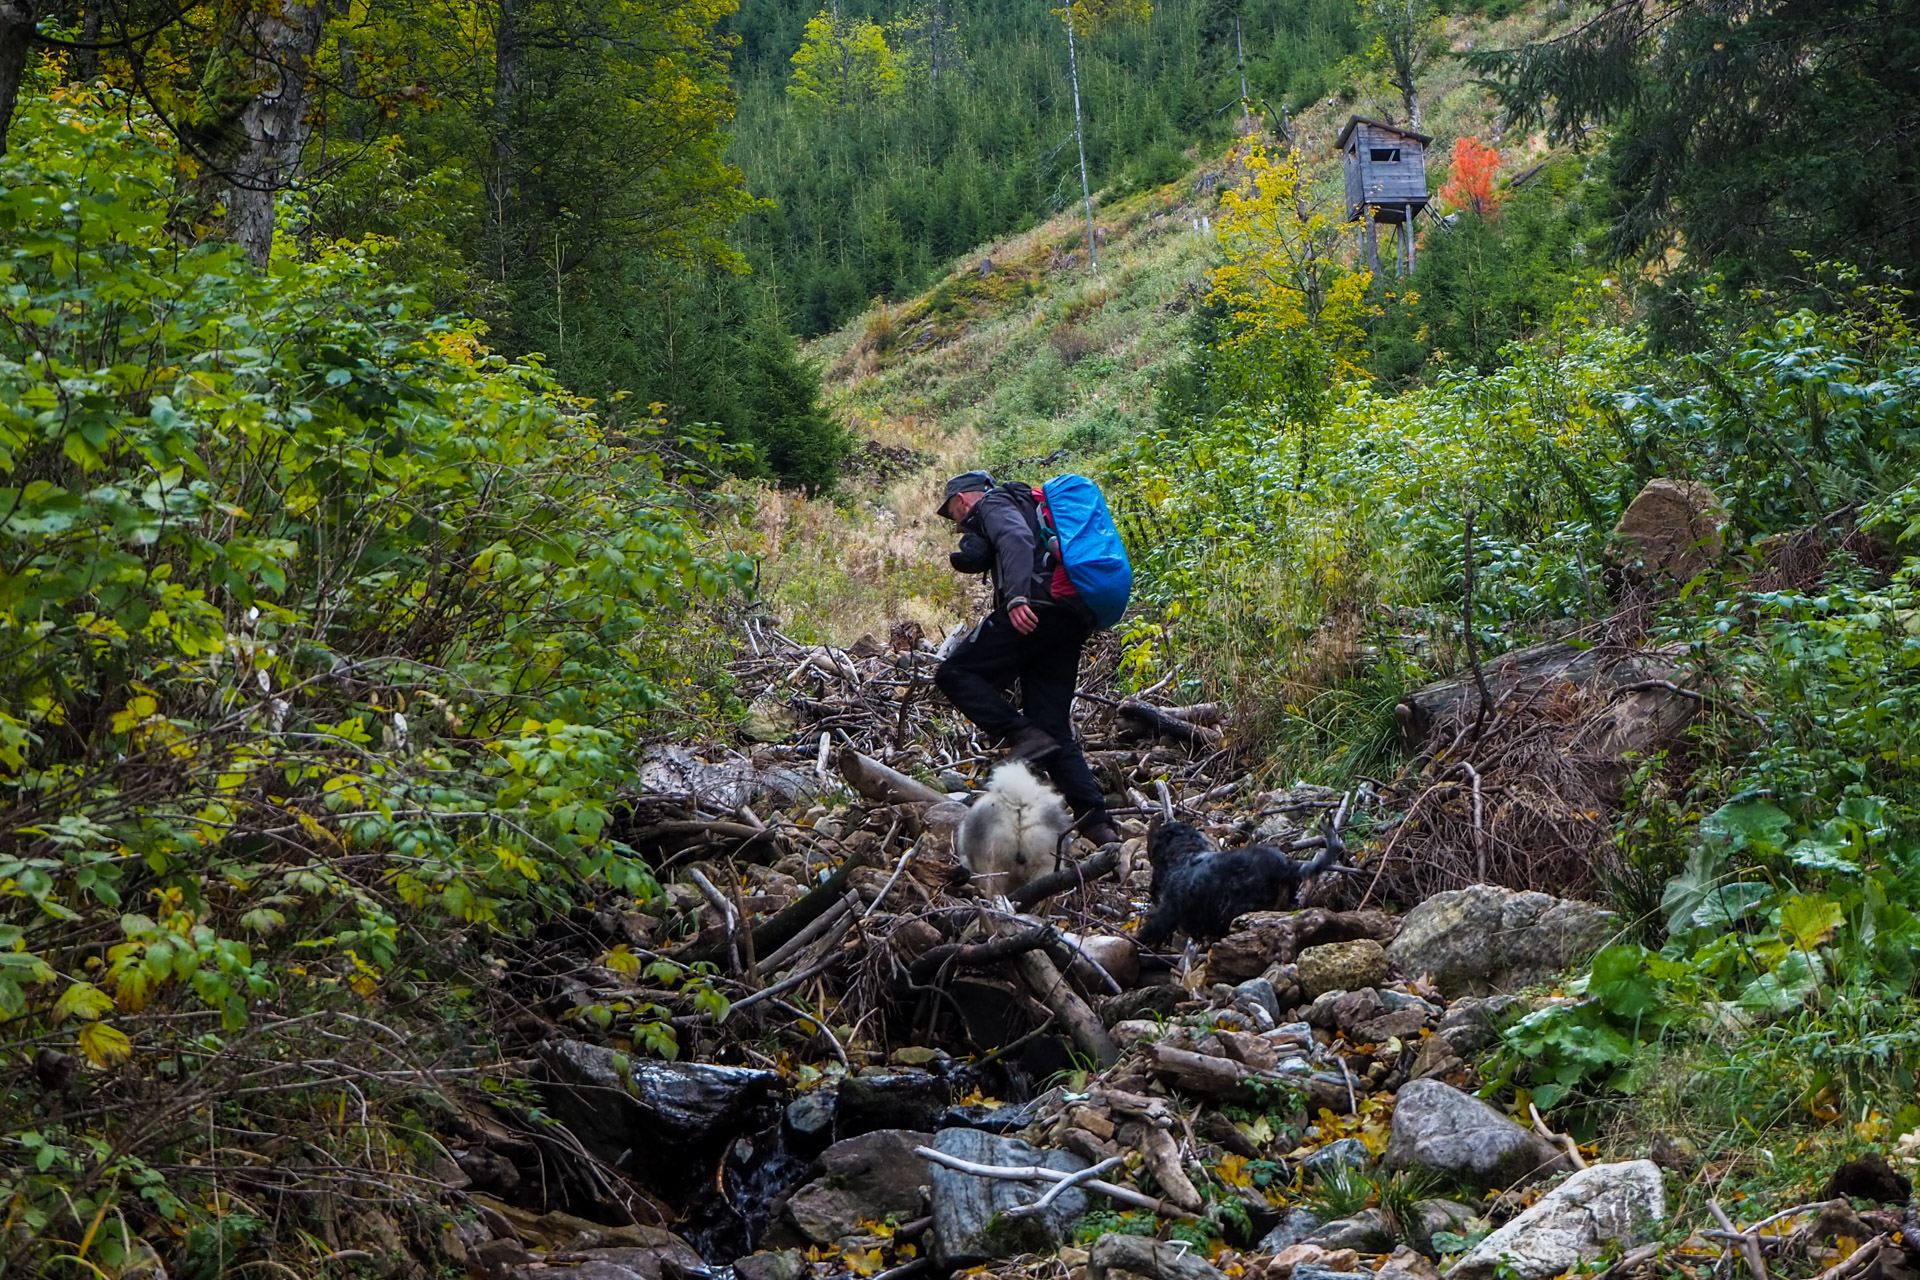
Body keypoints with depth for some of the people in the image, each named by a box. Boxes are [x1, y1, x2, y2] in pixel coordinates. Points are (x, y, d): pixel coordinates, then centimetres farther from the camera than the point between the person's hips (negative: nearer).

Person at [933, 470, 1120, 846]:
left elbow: (1016, 538, -15)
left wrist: (1017, 597, -28)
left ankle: (1024, 735, -20)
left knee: (954, 673, -6)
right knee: (1053, 728, 8)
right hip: (1073, 620, 9)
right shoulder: (1029, 507, 36)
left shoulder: (993, 503, 7)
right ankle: (1095, 820, -2)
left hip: (1039, 606, -9)